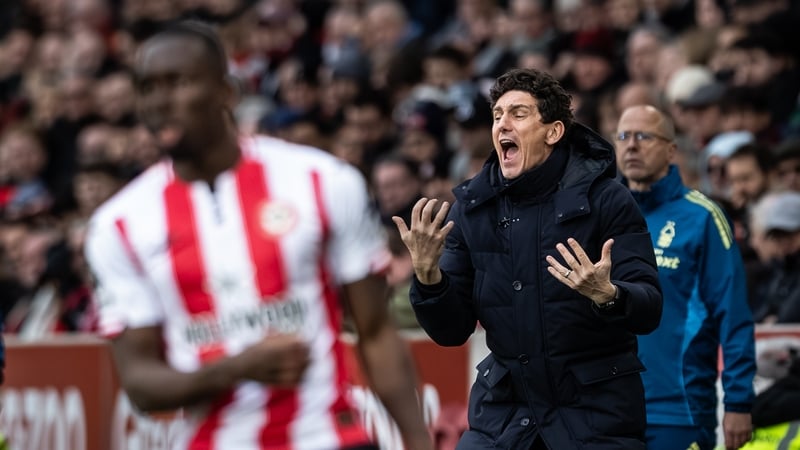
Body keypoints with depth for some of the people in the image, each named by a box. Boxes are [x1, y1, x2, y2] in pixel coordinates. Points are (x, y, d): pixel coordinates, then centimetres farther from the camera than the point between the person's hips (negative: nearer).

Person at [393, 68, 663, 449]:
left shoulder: (604, 197, -7)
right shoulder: (471, 208, 2)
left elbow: (649, 311, -11)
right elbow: (451, 331, 3)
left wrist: (607, 295, -32)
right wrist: (427, 274, -15)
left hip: (595, 412, -3)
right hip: (503, 415, 3)